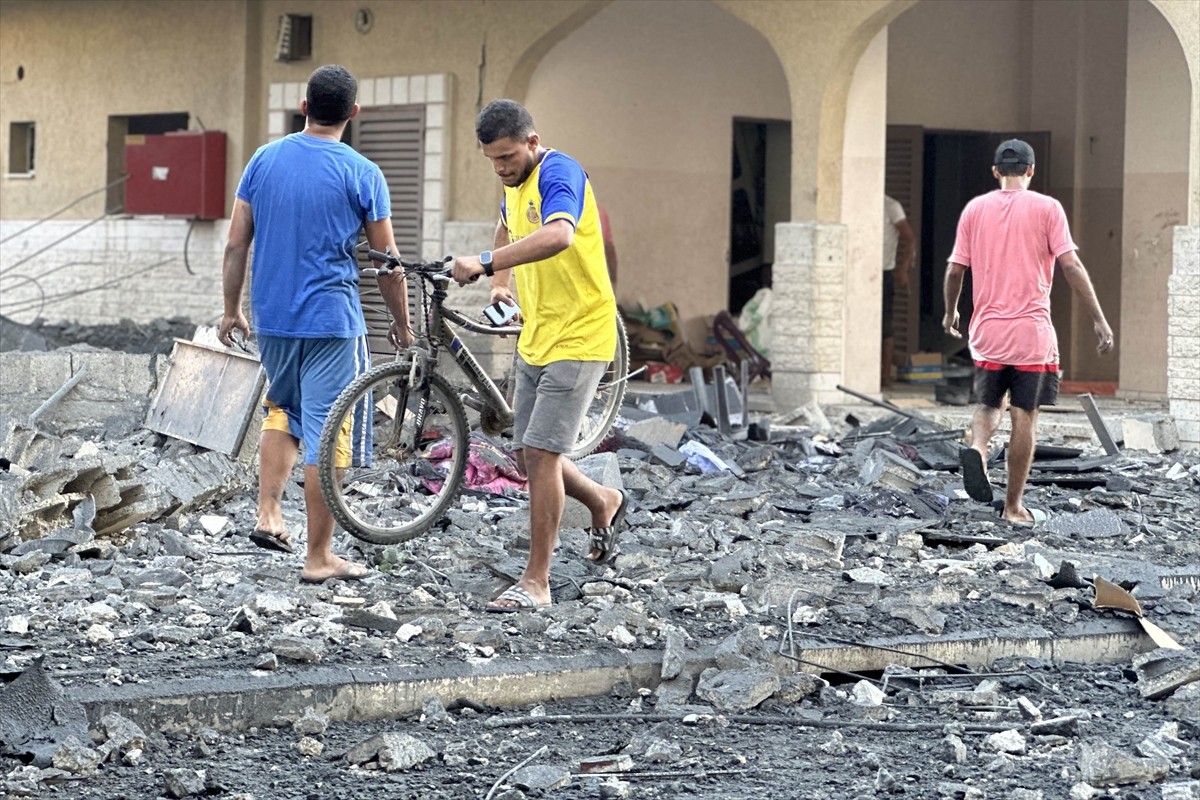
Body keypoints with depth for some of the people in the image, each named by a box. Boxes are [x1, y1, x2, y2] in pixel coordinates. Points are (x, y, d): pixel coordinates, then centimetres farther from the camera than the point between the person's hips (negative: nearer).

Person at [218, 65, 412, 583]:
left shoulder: (264, 161, 2)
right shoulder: (361, 175, -8)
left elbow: (236, 243, 4)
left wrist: (231, 309, 15)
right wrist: (401, 324, 10)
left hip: (271, 317, 4)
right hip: (332, 318, -4)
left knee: (283, 410, 27)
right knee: (326, 434, 1)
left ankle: (268, 515, 14)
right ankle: (319, 558, 4)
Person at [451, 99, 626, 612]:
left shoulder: (559, 173, -19)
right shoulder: (517, 182, 9)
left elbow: (558, 235, -41)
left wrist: (485, 261, -45)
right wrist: (501, 282, 18)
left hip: (578, 337, -9)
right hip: (535, 338, 9)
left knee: (540, 455, -13)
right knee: (529, 457, 13)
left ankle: (536, 582, -8)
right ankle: (603, 503, 39)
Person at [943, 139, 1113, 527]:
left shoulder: (975, 209, 5)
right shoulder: (1046, 208, -3)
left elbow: (955, 269, 7)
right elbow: (1071, 266, -9)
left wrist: (950, 312, 25)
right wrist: (1099, 320, -5)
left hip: (987, 330, 3)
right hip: (1032, 331, -3)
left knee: (990, 404, 20)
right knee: (1025, 416, 4)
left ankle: (978, 447, -13)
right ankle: (1014, 506, 7)